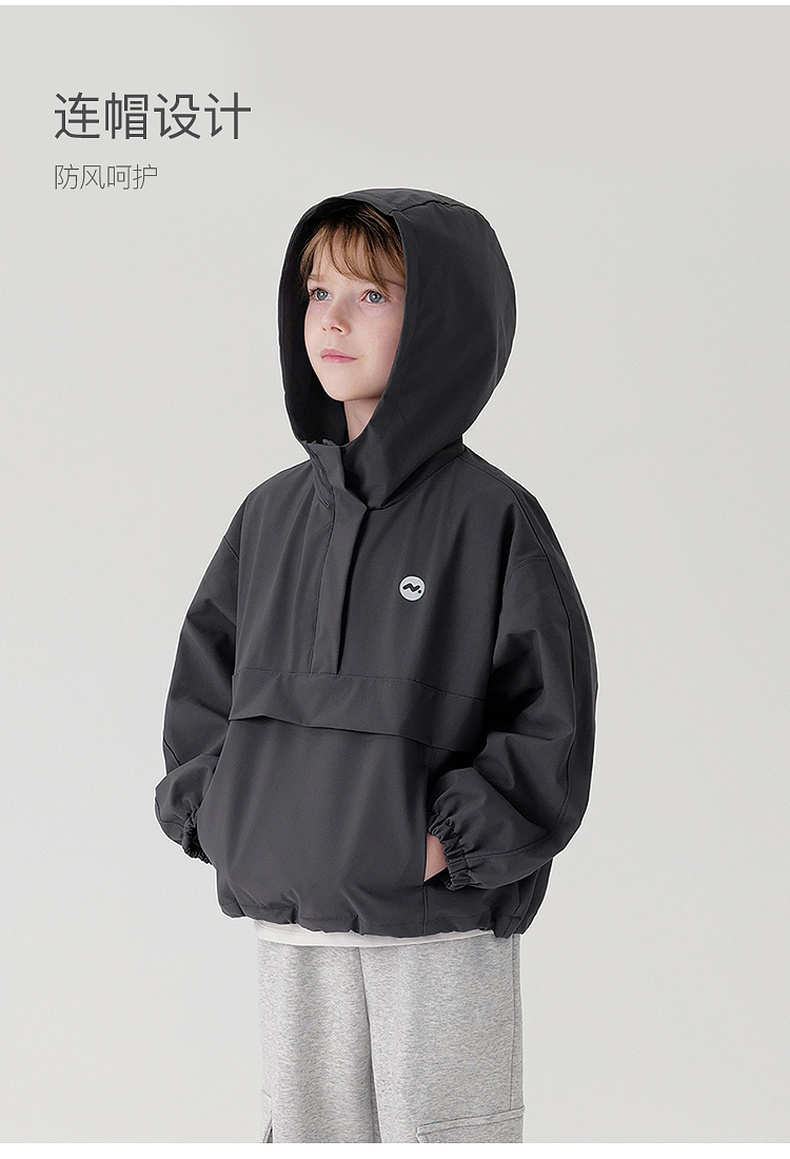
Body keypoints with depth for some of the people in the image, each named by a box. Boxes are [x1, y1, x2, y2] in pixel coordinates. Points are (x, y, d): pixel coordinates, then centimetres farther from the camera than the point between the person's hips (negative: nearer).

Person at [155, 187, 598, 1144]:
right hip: (289, 924, 5)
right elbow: (202, 678, 15)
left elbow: (553, 718, -8)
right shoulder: (271, 514, 8)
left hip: (442, 925, -5)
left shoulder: (490, 517, -6)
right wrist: (215, 812, 1)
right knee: (308, 1129, 14)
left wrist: (450, 842, -15)